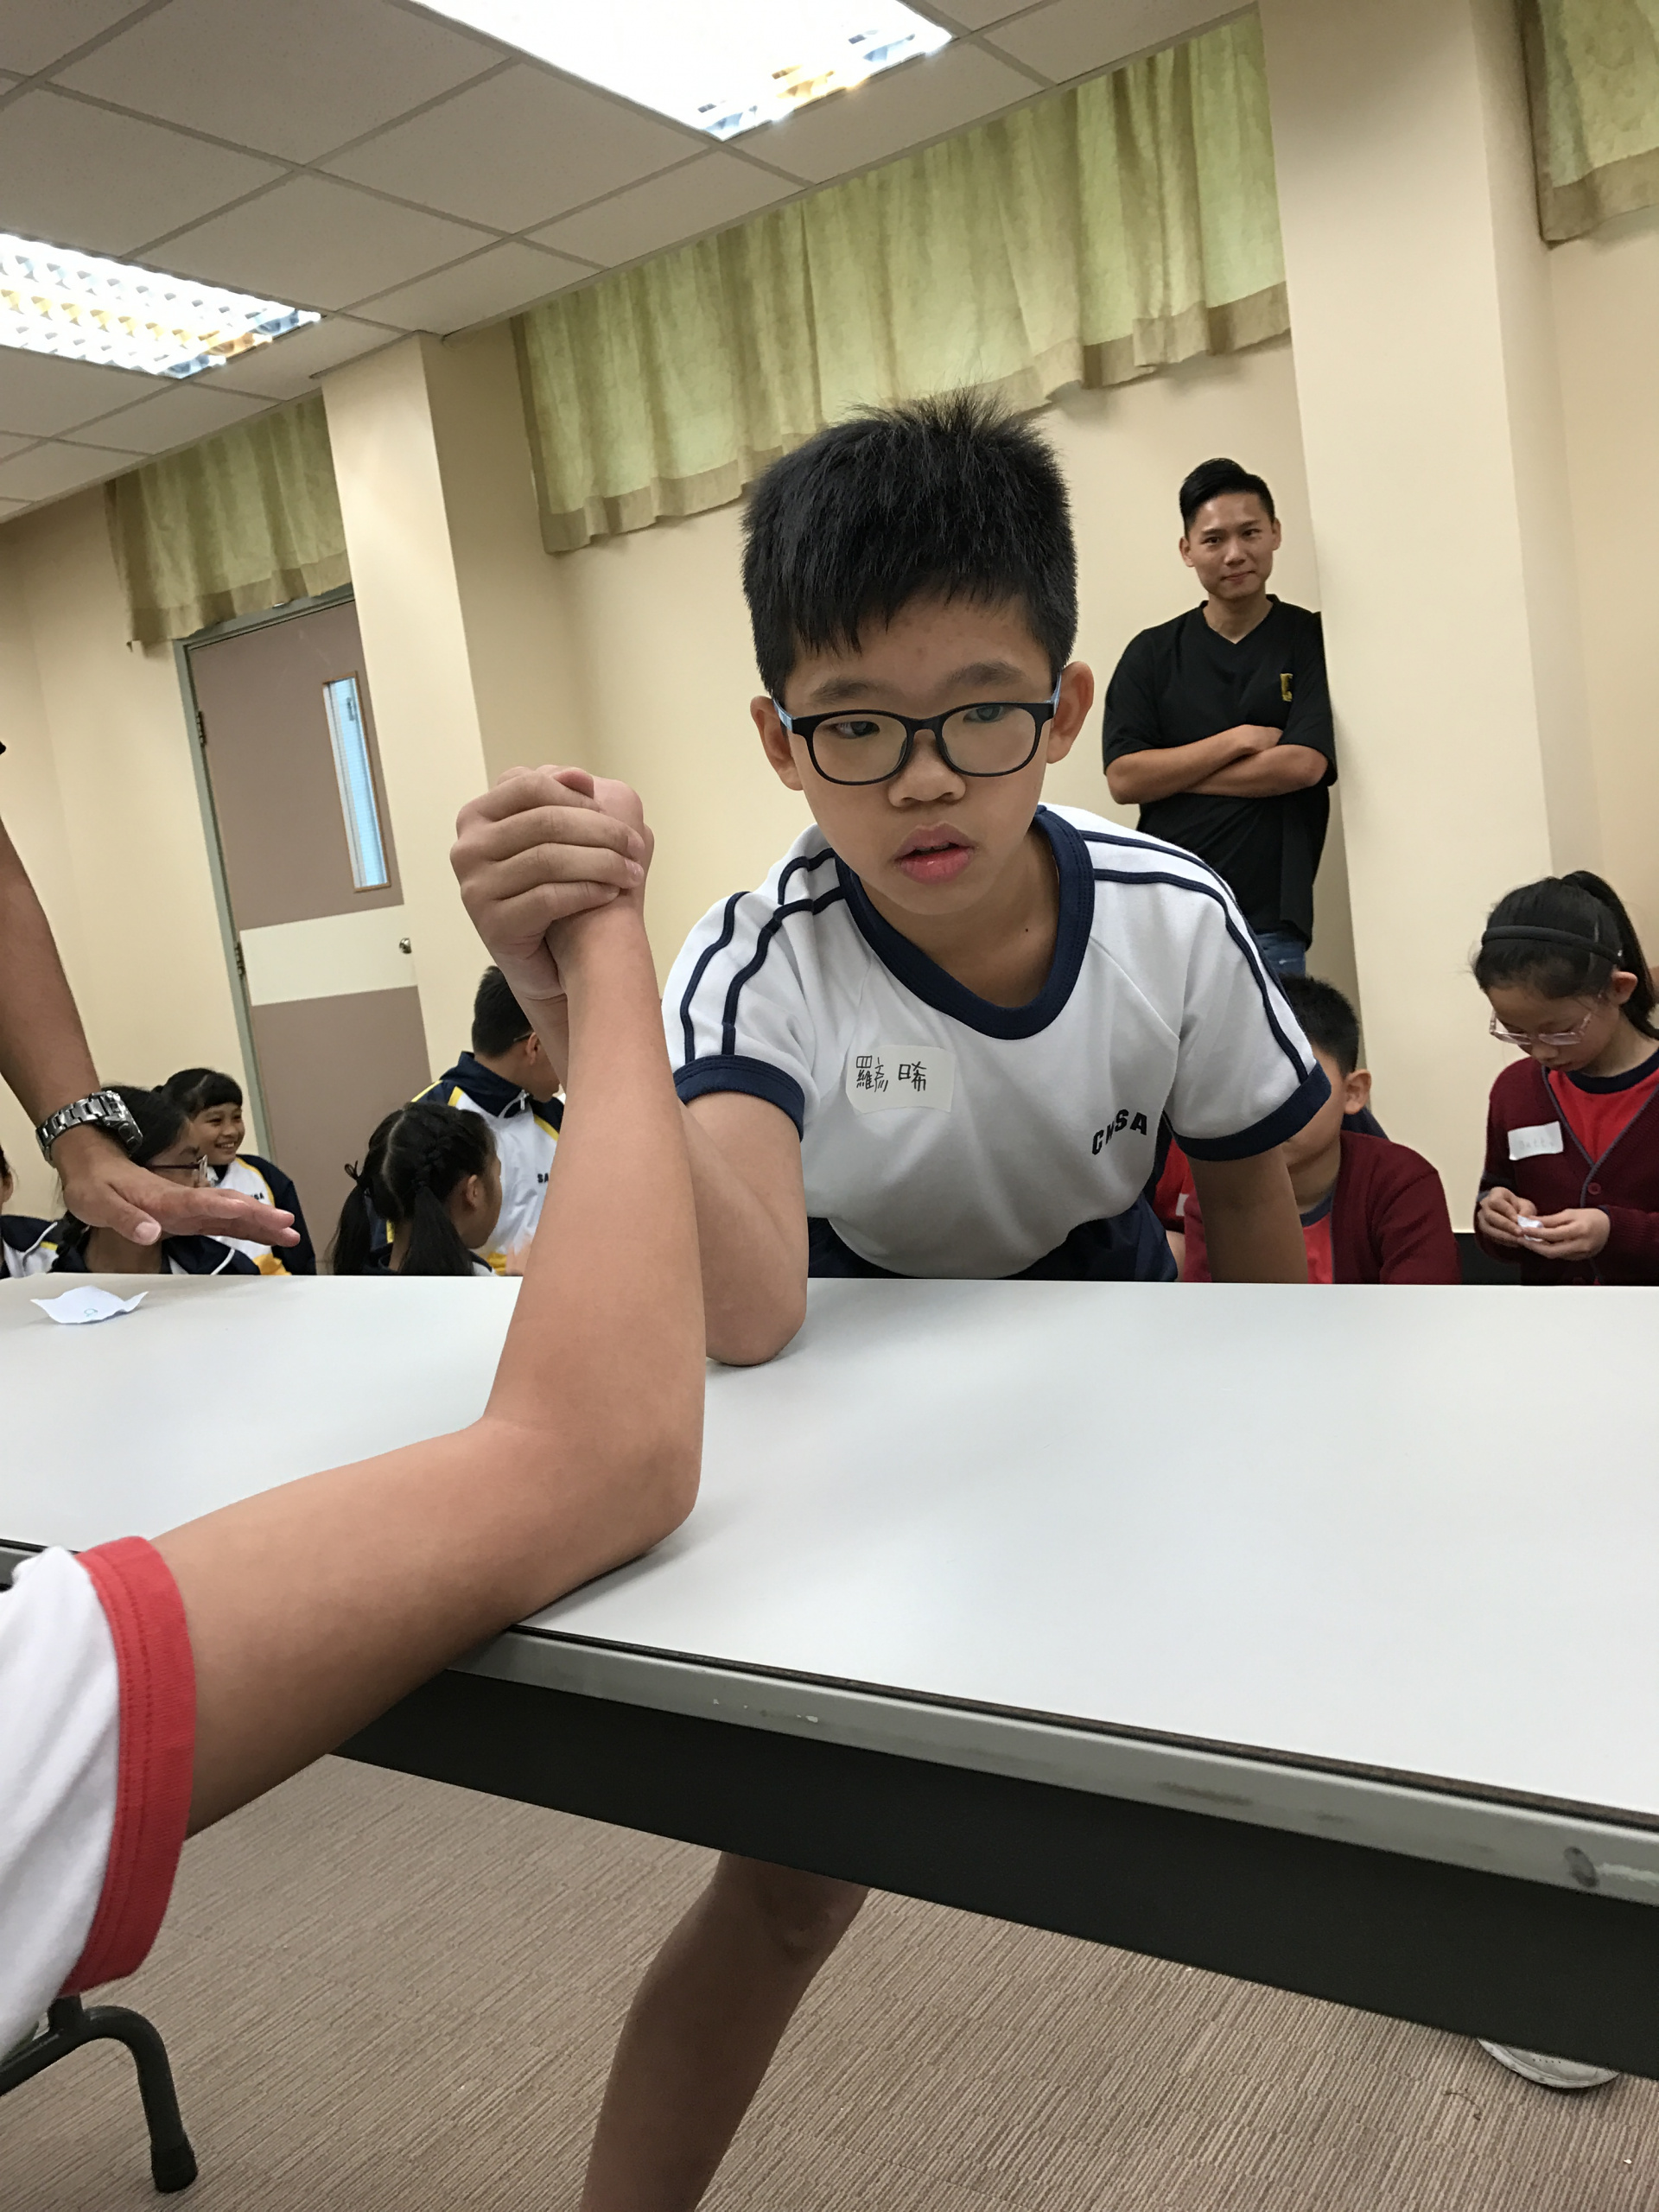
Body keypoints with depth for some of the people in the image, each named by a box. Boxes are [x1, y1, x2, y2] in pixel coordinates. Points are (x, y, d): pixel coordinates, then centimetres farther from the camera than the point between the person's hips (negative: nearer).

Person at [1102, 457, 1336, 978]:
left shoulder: (1312, 639, 3)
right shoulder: (1150, 654, 8)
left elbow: (1303, 765, -10)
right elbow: (1123, 779, -2)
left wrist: (1169, 774, -5)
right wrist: (1239, 740, -9)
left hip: (1271, 921, -2)